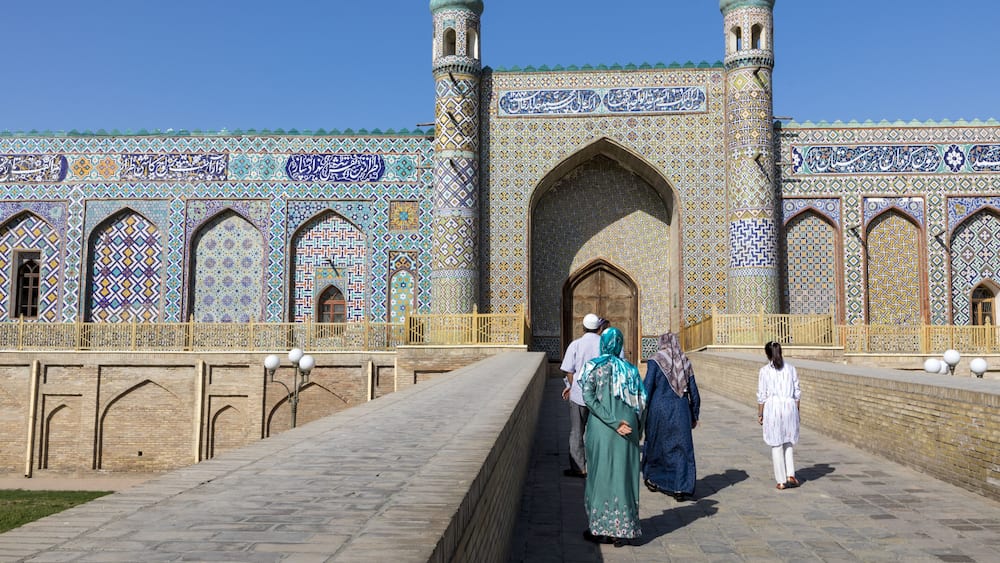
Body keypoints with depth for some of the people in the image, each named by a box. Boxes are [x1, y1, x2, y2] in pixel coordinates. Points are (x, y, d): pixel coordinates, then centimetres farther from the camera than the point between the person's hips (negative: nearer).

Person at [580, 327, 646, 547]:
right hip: (629, 428, 3)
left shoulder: (593, 366, -3)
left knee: (600, 474, 7)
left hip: (601, 428, -3)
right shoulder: (630, 369, 6)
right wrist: (636, 429, 12)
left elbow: (588, 397, -14)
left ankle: (601, 529, 12)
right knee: (624, 475, 9)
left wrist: (613, 422, -15)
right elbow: (641, 401, 3)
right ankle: (623, 531, 13)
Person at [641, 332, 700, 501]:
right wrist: (694, 416, 16)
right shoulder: (685, 362, 5)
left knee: (655, 443, 16)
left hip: (659, 409, -2)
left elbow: (647, 389, -11)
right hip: (681, 410, 2)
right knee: (681, 448, 5)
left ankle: (653, 480, 32)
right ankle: (681, 488, -3)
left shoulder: (655, 361, -6)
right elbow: (693, 392, 8)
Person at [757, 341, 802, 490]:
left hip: (772, 407, -3)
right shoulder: (790, 368, 3)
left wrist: (760, 414, 4)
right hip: (789, 406, 3)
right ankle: (790, 475, 6)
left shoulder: (765, 371, -6)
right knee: (788, 442, 18)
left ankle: (781, 481, 9)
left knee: (776, 445, 5)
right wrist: (796, 410, 17)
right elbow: (797, 392, 6)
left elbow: (762, 395, -5)